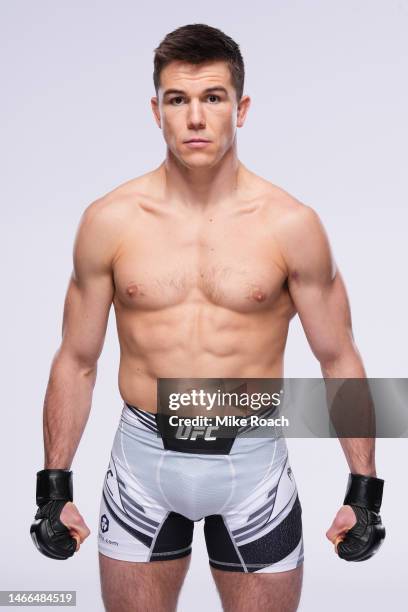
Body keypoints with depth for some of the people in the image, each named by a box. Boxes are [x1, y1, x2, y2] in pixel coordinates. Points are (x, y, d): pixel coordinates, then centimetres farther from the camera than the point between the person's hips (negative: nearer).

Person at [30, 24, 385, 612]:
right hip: (143, 459, 1)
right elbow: (77, 362, 3)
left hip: (253, 461, 0)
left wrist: (364, 489, 0)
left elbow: (339, 358, 0)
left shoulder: (292, 225, -8)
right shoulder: (109, 220, -5)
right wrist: (54, 487, 4)